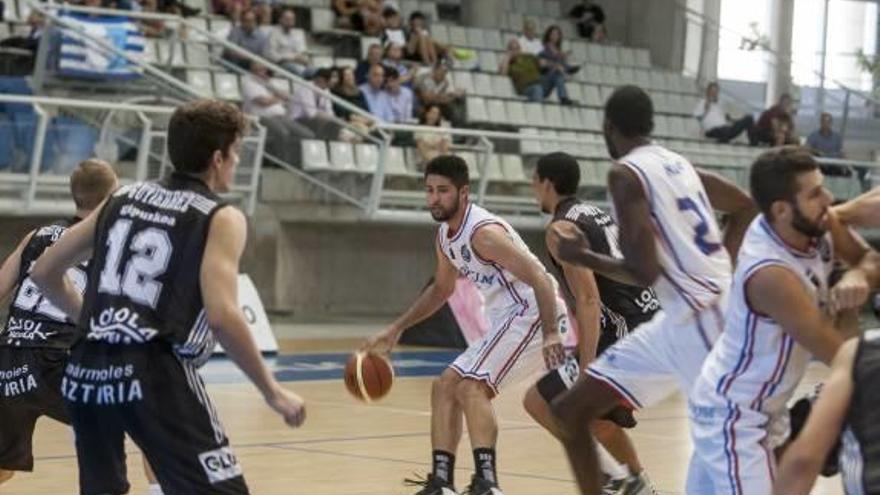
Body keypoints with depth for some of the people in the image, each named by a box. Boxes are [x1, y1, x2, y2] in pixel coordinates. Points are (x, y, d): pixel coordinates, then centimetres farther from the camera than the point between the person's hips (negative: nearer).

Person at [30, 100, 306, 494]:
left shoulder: (123, 197, 17)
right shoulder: (221, 218, 0)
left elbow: (44, 273, 20)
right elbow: (222, 317, -15)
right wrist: (273, 393, -6)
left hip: (85, 371, 7)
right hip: (154, 372, -6)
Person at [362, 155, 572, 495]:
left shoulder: (483, 232, -22)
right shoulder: (445, 236, 8)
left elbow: (540, 279, -27)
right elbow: (442, 289, 27)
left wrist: (550, 335, -37)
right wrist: (395, 330, 24)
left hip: (533, 315, -10)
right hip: (506, 323, 10)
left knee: (471, 387, -22)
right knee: (444, 387, 11)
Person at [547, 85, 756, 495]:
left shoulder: (625, 174, -11)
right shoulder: (677, 164, 14)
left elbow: (644, 273, -18)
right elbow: (744, 208, 26)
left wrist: (581, 257, -3)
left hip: (703, 319, -9)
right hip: (677, 321, 9)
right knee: (569, 413, 12)